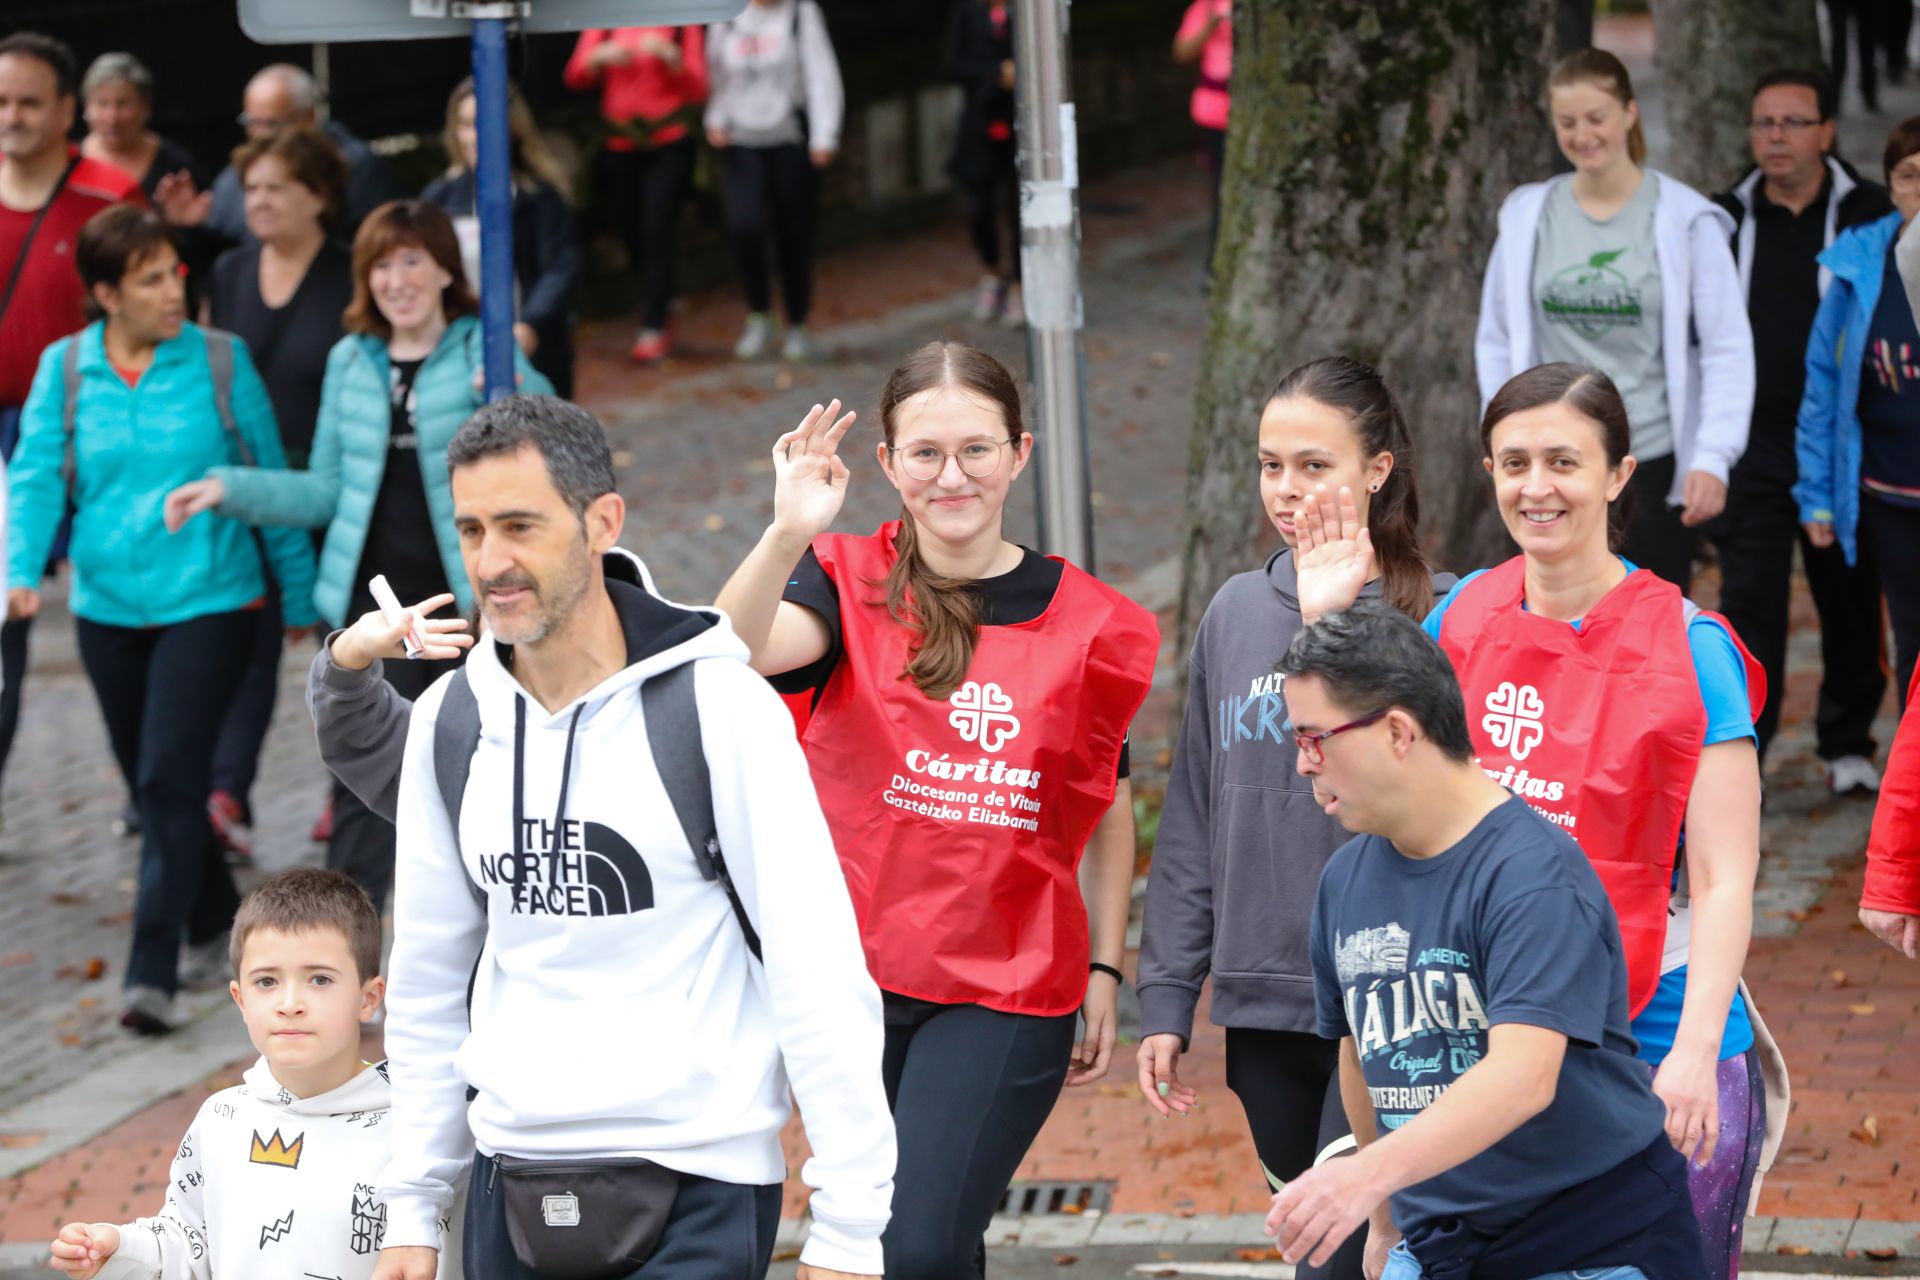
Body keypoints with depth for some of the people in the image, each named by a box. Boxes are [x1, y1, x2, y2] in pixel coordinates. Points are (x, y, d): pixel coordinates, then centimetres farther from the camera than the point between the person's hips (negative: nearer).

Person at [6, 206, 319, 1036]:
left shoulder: (220, 362, -2)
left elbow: (272, 478, 4)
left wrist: (300, 594, 7)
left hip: (209, 601, -3)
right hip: (109, 607, 3)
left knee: (170, 777, -13)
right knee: (149, 781, 14)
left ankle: (153, 969, -11)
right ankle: (214, 914, 37)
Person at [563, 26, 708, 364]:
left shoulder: (682, 23, 0)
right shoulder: (605, 23, 7)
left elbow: (698, 88, -4)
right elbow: (576, 78, 4)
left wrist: (669, 57, -21)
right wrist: (600, 57, -15)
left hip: (669, 144, -3)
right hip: (619, 146, 3)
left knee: (657, 232, -10)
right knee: (632, 233, 5)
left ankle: (654, 328, -7)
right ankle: (661, 308, 27)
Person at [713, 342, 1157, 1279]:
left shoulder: (1089, 623, 2)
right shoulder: (850, 585, -2)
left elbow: (1107, 805, 13)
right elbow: (735, 649, -24)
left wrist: (1105, 968, 10)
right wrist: (788, 535, -41)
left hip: (1010, 990, -1)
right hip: (858, 973, 1)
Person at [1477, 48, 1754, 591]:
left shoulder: (1684, 220, -5)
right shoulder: (1527, 217, 3)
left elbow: (1728, 350, -6)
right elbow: (1496, 341, 12)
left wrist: (1713, 456, -16)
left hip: (1653, 465, -2)